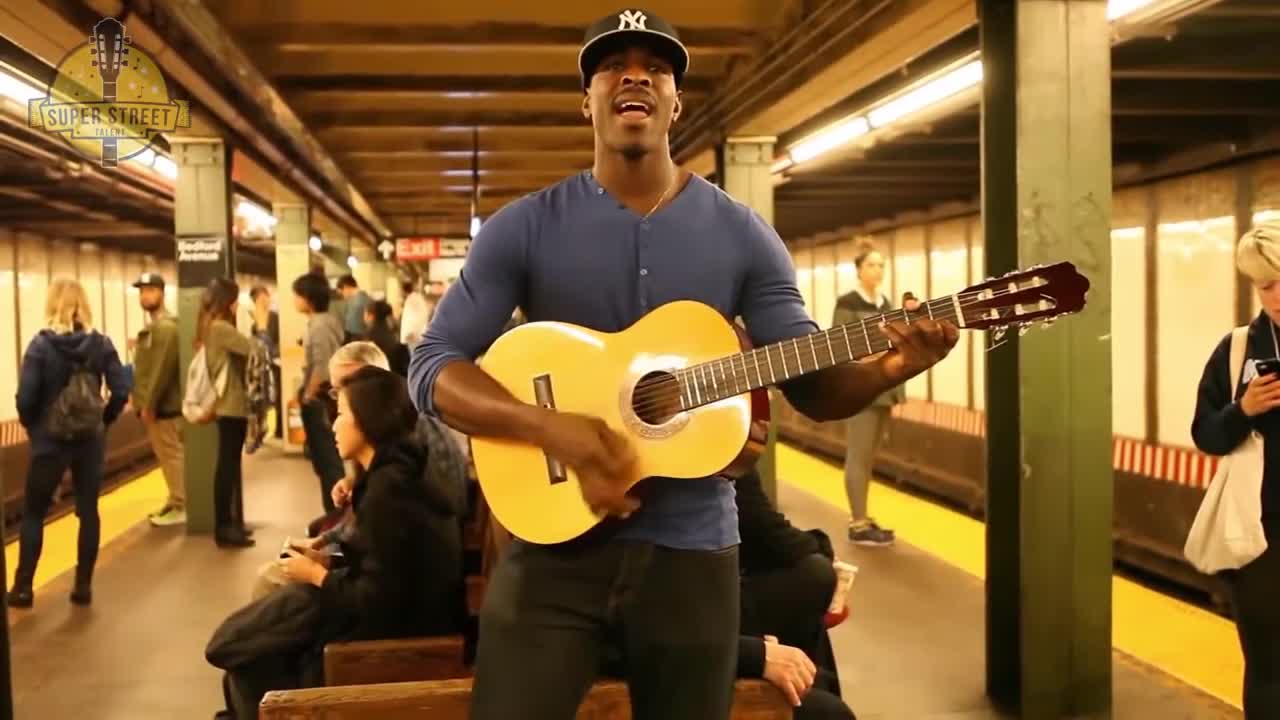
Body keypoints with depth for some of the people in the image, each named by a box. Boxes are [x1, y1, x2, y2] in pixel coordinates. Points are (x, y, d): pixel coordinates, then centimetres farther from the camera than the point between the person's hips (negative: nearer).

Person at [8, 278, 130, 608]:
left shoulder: (41, 344, -10)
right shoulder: (101, 344, -3)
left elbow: (26, 397, -13)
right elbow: (121, 391, -7)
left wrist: (33, 426, 4)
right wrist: (104, 421, 8)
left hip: (50, 441, -2)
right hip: (90, 440, 2)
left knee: (33, 512, 11)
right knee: (88, 511, 9)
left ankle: (23, 587, 14)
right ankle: (83, 585, 12)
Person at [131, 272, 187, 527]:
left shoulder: (165, 326, -16)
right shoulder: (153, 327, 17)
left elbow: (163, 368, -22)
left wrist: (149, 404, -21)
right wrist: (142, 401, 15)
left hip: (163, 405, -10)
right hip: (156, 404, 10)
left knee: (171, 455, -5)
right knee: (166, 455, 15)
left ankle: (180, 507, 0)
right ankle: (175, 502, 22)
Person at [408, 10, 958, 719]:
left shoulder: (741, 235, 2)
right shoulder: (525, 227, -2)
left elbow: (811, 383, 1)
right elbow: (431, 364, -7)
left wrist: (887, 371, -22)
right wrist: (552, 429, -23)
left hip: (690, 549, 2)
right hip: (554, 543, -1)